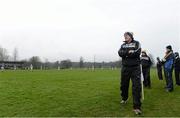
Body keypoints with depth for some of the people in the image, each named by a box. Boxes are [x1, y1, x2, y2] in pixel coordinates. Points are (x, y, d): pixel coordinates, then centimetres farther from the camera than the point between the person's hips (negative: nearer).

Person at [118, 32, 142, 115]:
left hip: (135, 68, -3)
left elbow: (137, 53, -14)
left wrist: (126, 54, -9)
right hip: (125, 67, 4)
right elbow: (120, 53, -5)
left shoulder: (136, 43, 4)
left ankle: (137, 107, -6)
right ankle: (124, 98, 38)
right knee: (124, 85, 13)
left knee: (137, 86, -10)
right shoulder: (123, 45, 13)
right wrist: (129, 52, -17)